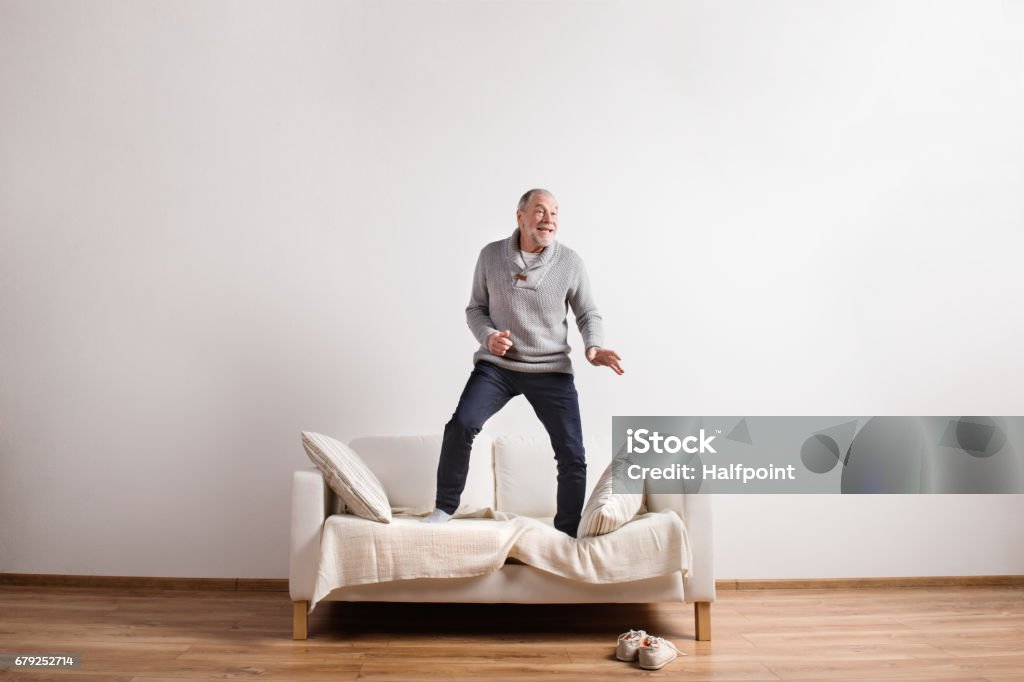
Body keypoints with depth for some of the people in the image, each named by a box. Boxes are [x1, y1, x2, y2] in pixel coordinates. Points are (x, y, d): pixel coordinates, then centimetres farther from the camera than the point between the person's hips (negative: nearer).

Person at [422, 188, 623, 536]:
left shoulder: (570, 262, -3)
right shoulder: (491, 255, -1)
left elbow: (588, 314, 5)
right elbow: (475, 309, 7)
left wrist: (594, 347, -16)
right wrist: (488, 337, -15)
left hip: (551, 370, 1)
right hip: (496, 364, 0)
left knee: (573, 456, -3)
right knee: (461, 425, -23)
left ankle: (568, 534, 17)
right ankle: (444, 507, -2)